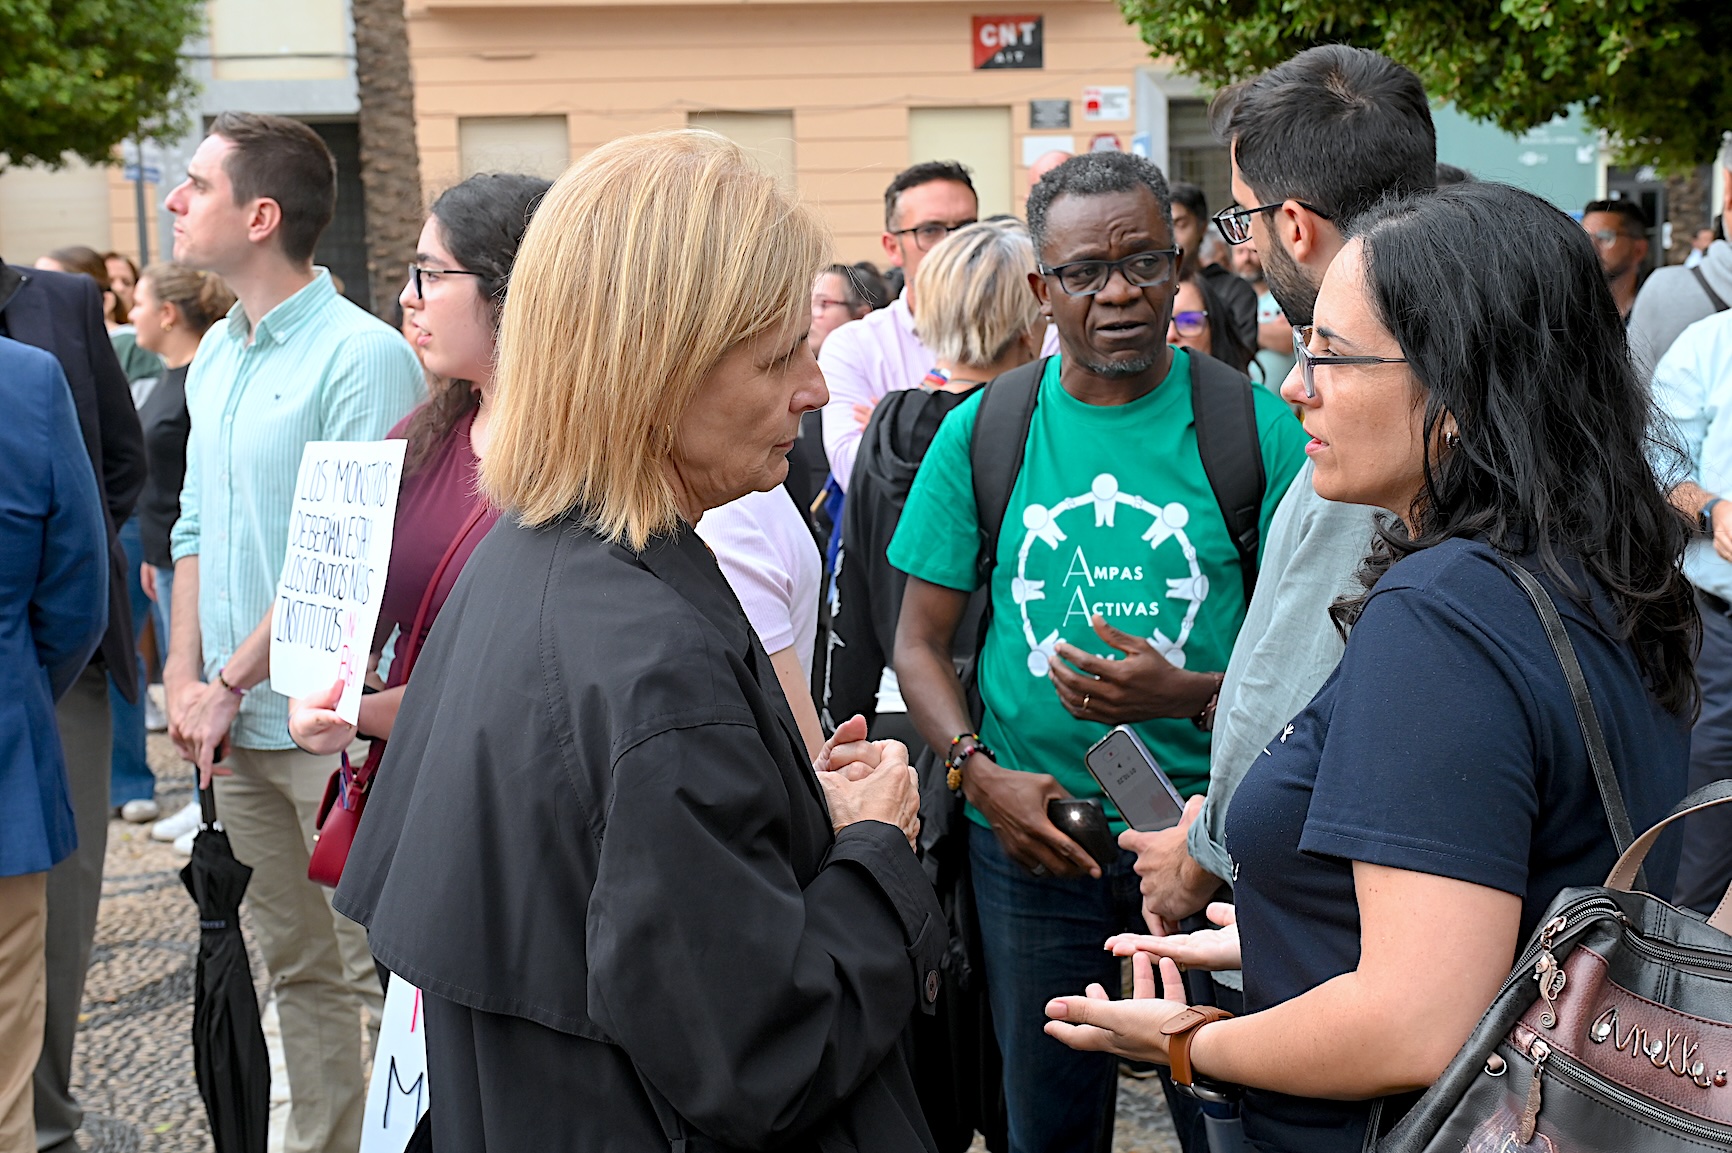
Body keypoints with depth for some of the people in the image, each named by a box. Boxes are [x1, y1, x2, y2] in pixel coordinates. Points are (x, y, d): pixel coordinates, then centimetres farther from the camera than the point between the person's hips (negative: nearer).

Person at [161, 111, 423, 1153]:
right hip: (236, 722, 8)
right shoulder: (216, 358, 13)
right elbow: (197, 530, 17)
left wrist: (231, 683, -12)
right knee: (297, 966, 16)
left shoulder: (363, 355, -13)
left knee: (376, 970, -1)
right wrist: (185, 678, 4)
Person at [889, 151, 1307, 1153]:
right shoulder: (981, 432, 1)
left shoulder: (1255, 427, -4)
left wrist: (1190, 694, -21)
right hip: (1029, 842, 2)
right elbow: (922, 639, 5)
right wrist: (982, 773, -10)